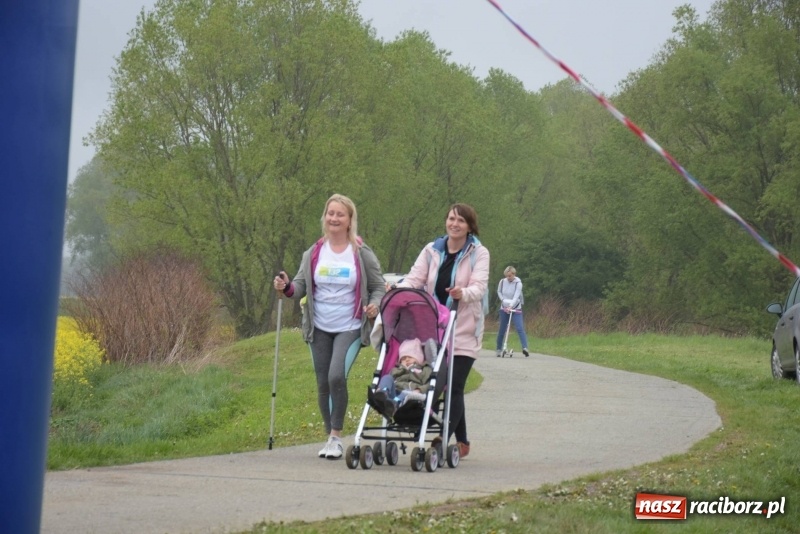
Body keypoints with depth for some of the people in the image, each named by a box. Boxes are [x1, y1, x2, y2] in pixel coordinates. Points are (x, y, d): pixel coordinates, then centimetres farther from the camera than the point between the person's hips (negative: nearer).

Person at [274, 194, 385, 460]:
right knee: (323, 384, 8)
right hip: (319, 328, 4)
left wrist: (375, 305, -16)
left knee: (337, 376, -21)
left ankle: (336, 437, -9)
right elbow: (301, 285, 7)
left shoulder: (362, 254, -2)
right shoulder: (313, 253, 5)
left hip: (350, 328, -4)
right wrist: (286, 287, -15)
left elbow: (378, 287, 5)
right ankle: (330, 437, 23)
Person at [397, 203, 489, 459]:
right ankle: (461, 442, 17)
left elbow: (479, 286, -12)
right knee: (449, 387, 6)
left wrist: (464, 294, -35)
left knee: (454, 387, -10)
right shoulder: (432, 250, 11)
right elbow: (414, 278, 1)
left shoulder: (479, 253, 2)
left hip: (463, 331, -3)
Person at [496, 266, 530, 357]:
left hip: (515, 308, -3)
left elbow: (516, 296, -22)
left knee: (520, 328, -17)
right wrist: (504, 300, -5)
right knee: (502, 329, 7)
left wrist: (511, 306, -36)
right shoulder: (502, 282, -3)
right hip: (504, 308, 3)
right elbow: (499, 292, 12)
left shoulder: (518, 283, -13)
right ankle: (499, 349, 19)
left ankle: (525, 348, -27)